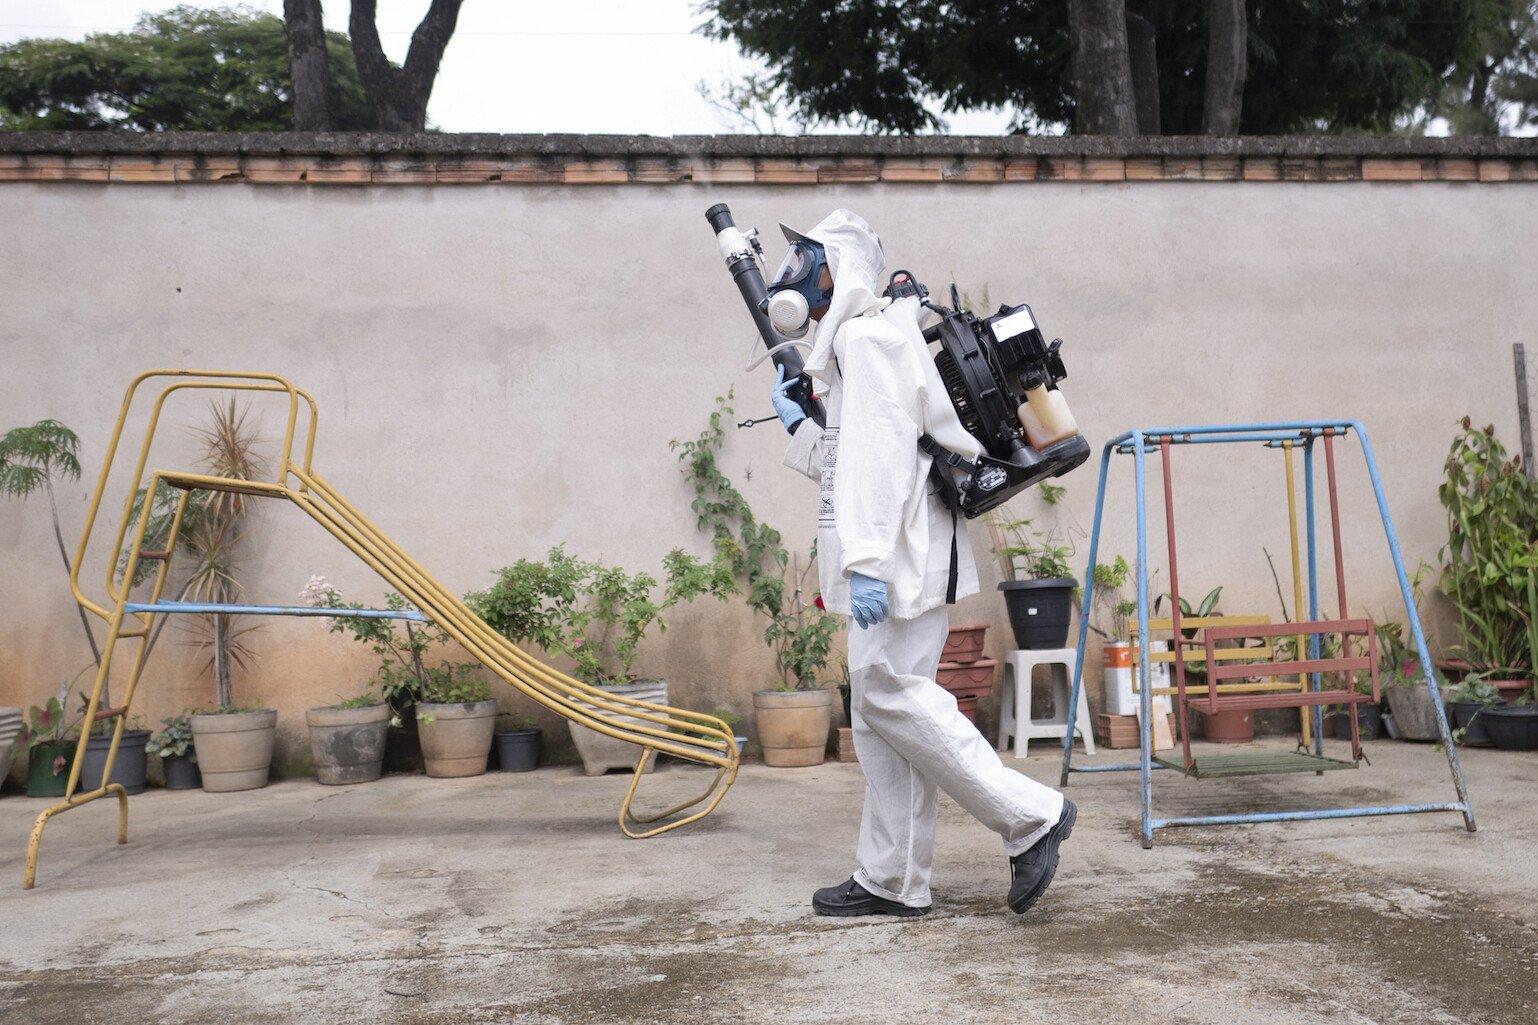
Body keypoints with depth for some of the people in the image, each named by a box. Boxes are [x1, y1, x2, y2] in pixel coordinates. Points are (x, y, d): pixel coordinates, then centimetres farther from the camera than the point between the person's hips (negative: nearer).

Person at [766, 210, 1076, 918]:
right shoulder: (850, 343, 25)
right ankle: (890, 881, 14)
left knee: (890, 694, -11)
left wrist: (866, 561, -26)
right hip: (894, 559, 10)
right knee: (877, 709, 9)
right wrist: (795, 422, 27)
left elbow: (880, 456, -20)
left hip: (900, 553, -10)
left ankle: (1031, 815, -2)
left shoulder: (866, 336, -8)